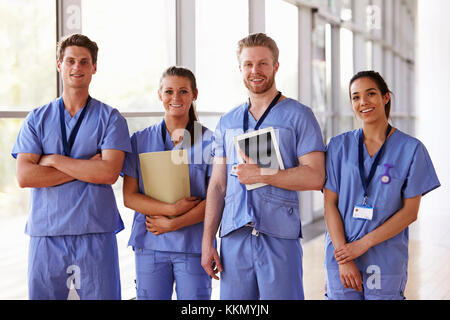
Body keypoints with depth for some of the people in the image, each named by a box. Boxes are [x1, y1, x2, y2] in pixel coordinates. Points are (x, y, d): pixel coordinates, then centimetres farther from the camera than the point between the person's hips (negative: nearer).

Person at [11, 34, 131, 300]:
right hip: (46, 234, 2)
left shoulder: (110, 118, 4)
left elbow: (109, 173, -11)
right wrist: (87, 168, -9)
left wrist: (54, 160, -8)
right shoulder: (37, 119, 9)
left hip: (95, 234, -1)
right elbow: (25, 176, -4)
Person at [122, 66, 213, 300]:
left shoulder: (208, 141, 2)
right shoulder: (140, 140, 7)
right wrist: (171, 208, -13)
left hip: (193, 245, -1)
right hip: (150, 245, 2)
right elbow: (129, 197, 2)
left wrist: (173, 224, -12)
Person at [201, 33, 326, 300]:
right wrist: (207, 241, 7)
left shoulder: (299, 116, 1)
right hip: (234, 237, 4)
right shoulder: (227, 122, 16)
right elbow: (218, 185, 14)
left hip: (280, 237, -4)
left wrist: (261, 174, -12)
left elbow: (315, 177, -8)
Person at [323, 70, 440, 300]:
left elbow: (410, 212, -4)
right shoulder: (339, 146, 4)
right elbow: (330, 205, -1)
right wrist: (343, 260, -10)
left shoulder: (411, 149, -1)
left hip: (387, 263, -1)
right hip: (341, 257, 1)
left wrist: (363, 244, -12)